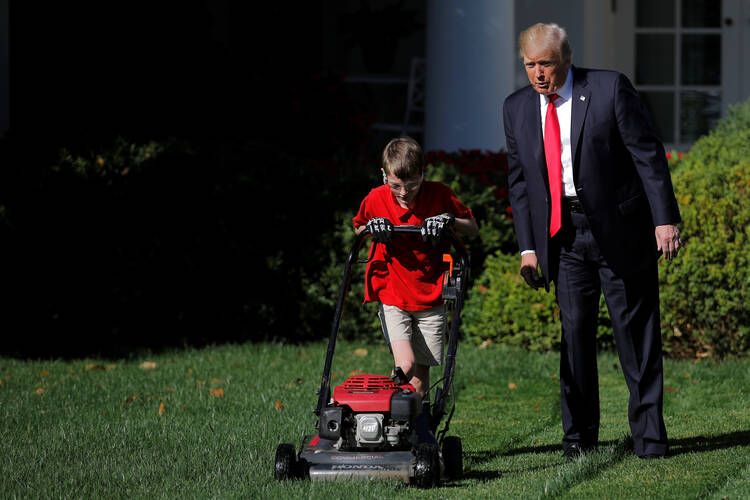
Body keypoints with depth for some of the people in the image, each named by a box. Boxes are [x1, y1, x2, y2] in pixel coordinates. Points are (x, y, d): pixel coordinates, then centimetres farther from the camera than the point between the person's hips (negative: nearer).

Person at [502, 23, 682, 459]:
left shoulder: (610, 89, -7)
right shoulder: (518, 108, 6)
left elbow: (648, 154, -7)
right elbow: (519, 180, 11)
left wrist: (665, 219, -13)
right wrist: (528, 247, 4)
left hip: (620, 230, -3)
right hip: (565, 236, 3)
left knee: (635, 328, 0)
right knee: (575, 330, 0)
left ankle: (648, 432, 7)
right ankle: (579, 433, 9)